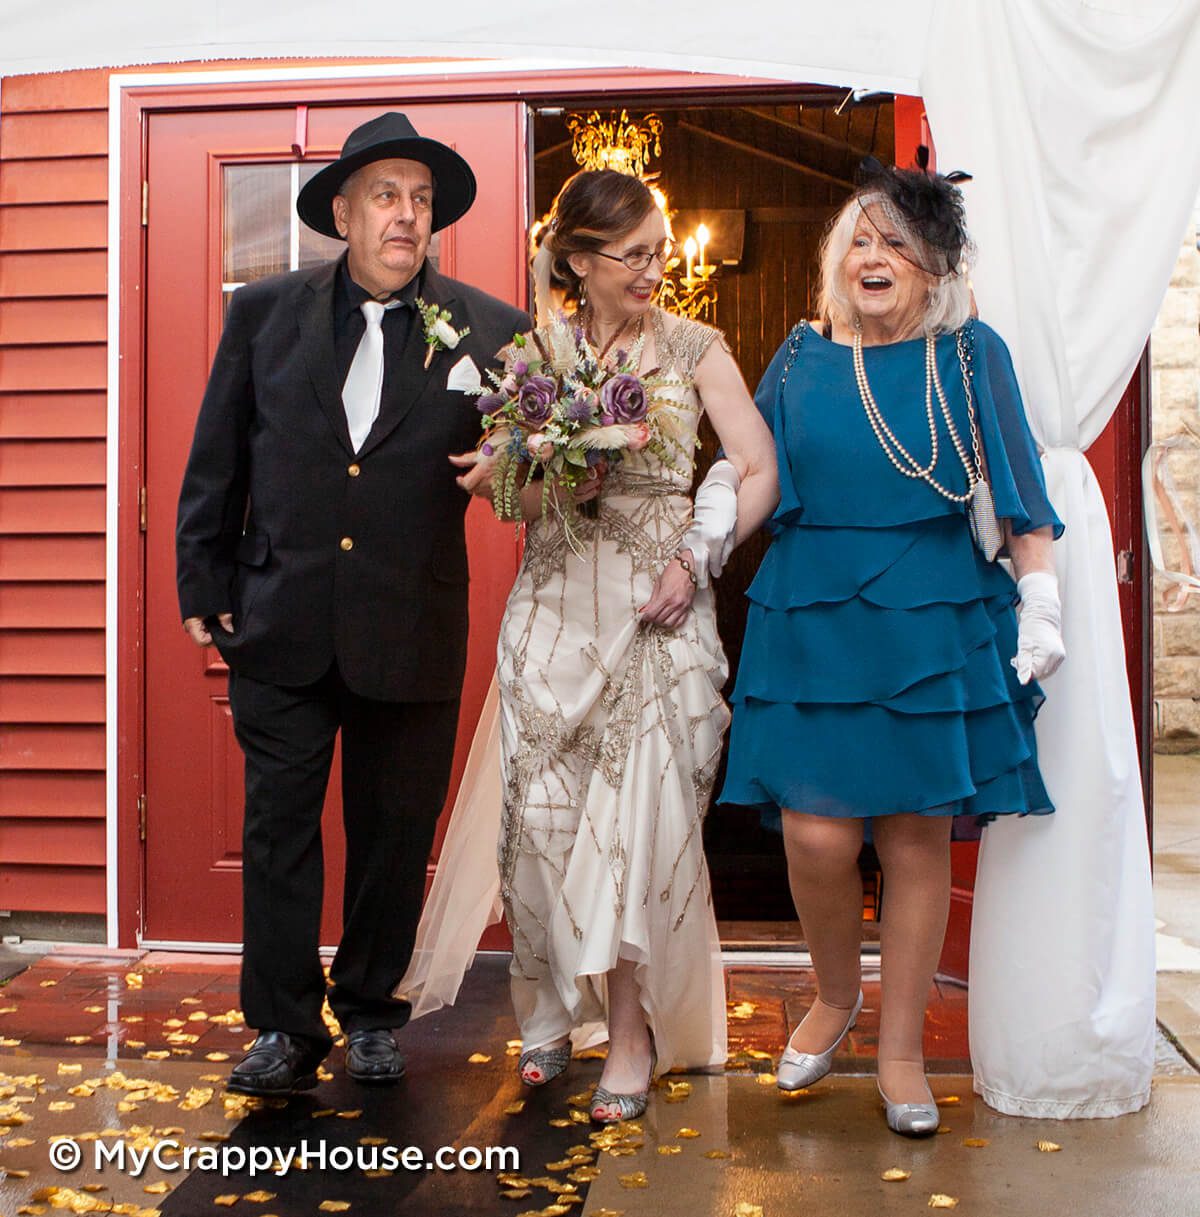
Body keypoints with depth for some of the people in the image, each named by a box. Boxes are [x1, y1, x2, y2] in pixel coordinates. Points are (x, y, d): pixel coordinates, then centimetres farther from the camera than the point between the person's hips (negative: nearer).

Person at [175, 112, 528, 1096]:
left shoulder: (487, 331, -1)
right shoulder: (265, 313, 3)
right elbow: (216, 463, 7)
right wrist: (203, 587, 6)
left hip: (413, 635, 0)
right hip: (281, 626, 1)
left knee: (395, 832, 12)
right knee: (279, 826, 6)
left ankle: (371, 1013, 31)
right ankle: (285, 1027, 20)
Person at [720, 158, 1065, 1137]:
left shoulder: (971, 356, 4)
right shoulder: (802, 359, 8)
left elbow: (1016, 490, 3)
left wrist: (1041, 602, -3)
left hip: (935, 622, -1)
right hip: (812, 617, 1)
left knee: (917, 835, 4)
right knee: (819, 834, -5)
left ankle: (901, 1049, 21)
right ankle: (836, 997, 26)